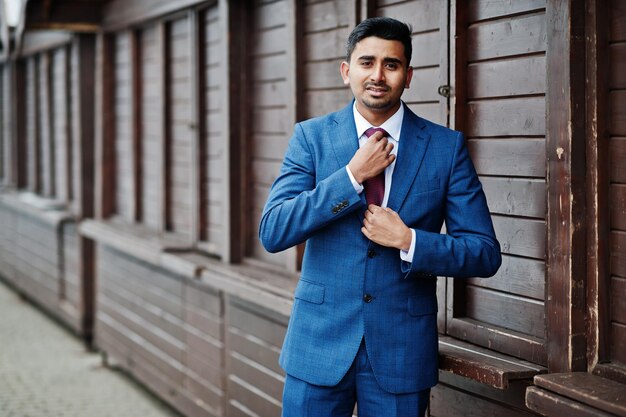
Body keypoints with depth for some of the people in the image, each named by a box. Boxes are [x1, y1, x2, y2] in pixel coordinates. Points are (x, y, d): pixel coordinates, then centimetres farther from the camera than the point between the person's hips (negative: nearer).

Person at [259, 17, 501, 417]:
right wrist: (353, 175, -16)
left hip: (402, 352, 0)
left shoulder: (447, 147, -2)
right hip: (319, 343, 1)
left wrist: (409, 241, -17)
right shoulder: (311, 137, 0)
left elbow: (485, 253, -2)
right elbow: (272, 233, -10)